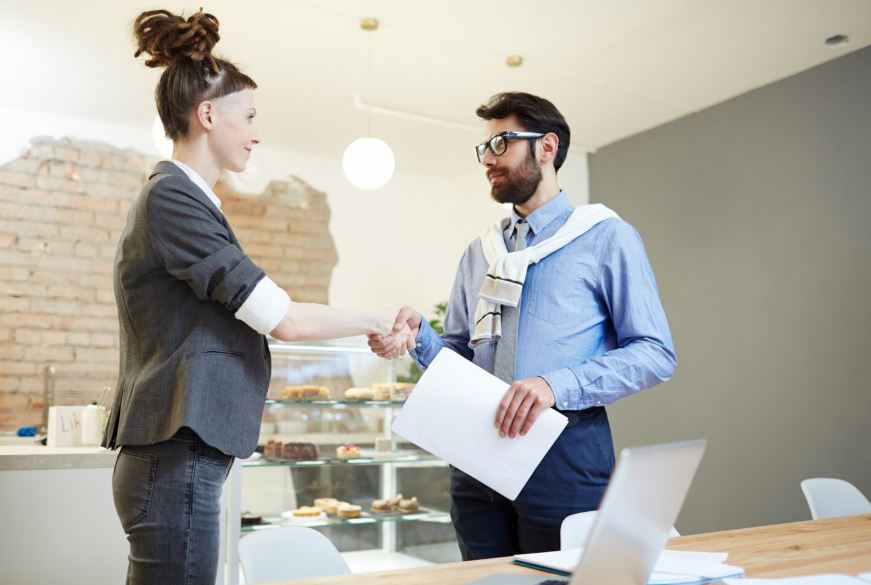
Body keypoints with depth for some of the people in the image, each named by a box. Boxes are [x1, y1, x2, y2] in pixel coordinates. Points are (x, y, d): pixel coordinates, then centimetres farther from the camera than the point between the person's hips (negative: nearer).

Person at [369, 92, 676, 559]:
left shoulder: (606, 237, 0)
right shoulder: (480, 252, 17)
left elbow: (654, 353, -8)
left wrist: (557, 385, -20)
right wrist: (418, 336, -5)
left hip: (565, 450, -5)